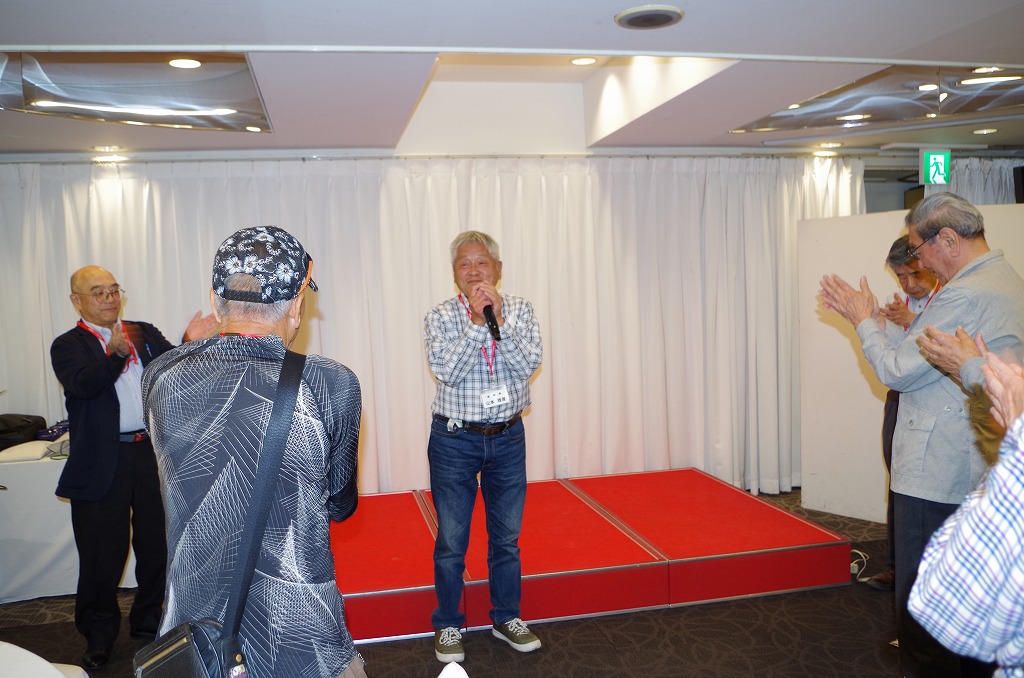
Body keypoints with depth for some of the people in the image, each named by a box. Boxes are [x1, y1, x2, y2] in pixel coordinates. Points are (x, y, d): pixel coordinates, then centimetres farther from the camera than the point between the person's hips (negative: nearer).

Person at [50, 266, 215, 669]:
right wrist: (116, 354, -38)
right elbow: (82, 384, -19)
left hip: (153, 454, 3)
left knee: (158, 545, 13)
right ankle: (99, 637, 25)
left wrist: (189, 344, -23)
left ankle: (148, 621, 33)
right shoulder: (69, 345, -1)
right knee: (102, 556, 6)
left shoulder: (146, 334, 10)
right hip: (103, 465, -3)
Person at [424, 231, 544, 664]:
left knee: (507, 535, 14)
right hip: (455, 440, -2)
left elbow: (529, 363, -13)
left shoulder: (519, 310, 0)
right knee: (451, 539, 8)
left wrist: (498, 320, -21)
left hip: (508, 437, 2)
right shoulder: (441, 317, -5)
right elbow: (447, 371, -18)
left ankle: (506, 618, 32)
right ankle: (448, 626, 26)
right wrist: (476, 322, -22)